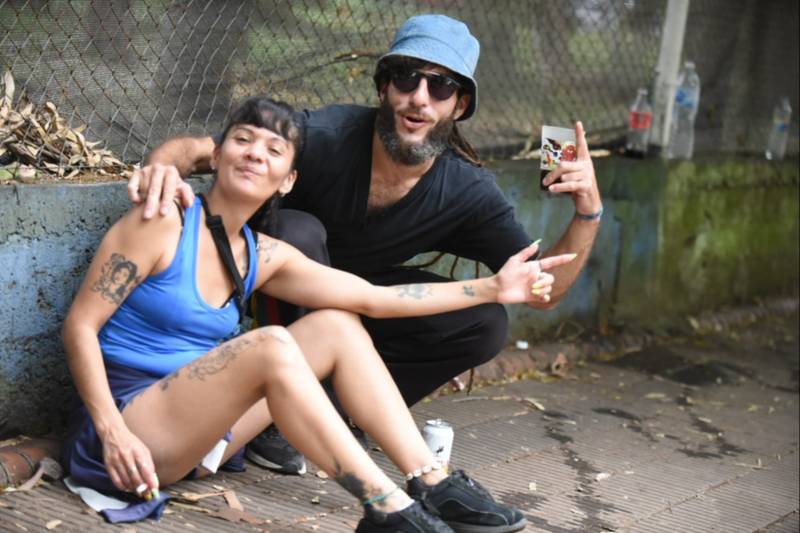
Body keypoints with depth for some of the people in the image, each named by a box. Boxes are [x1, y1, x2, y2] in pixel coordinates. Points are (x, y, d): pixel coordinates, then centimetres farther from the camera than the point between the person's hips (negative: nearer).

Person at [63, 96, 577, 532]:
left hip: (195, 435, 7)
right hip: (129, 424, -7)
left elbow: (373, 297, 3)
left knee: (337, 326, 0)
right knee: (272, 345, -30)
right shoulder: (165, 225, -12)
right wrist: (113, 433, -23)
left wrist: (491, 288, 0)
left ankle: (433, 485, -9)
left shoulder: (264, 257, 7)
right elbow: (81, 325, -13)